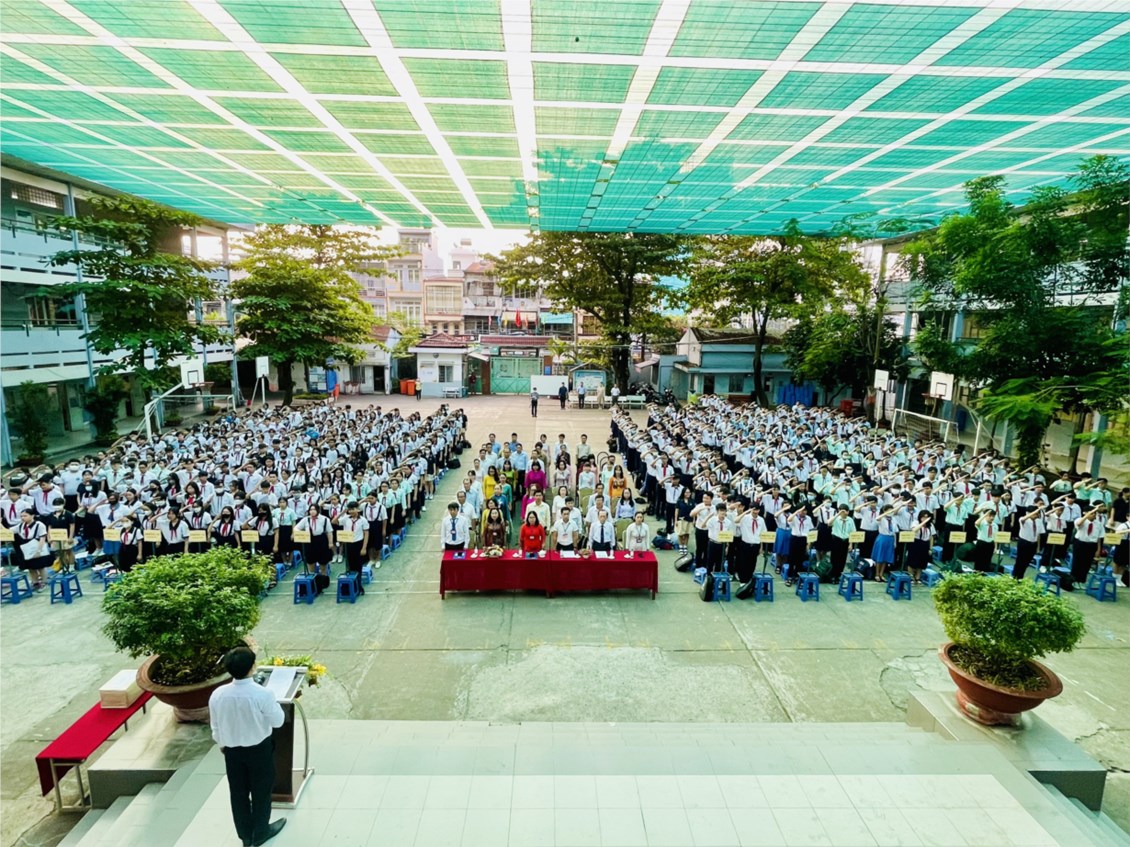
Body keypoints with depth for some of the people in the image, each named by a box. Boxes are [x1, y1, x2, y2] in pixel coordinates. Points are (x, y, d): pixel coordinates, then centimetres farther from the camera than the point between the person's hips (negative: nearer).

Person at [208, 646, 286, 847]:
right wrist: (274, 703, 1)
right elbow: (278, 721, -15)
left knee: (238, 792, 22)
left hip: (232, 749, 4)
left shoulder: (217, 695, -18)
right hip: (259, 749, -4)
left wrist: (221, 743, 18)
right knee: (261, 791, 19)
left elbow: (215, 725, -1)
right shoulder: (262, 694, -30)